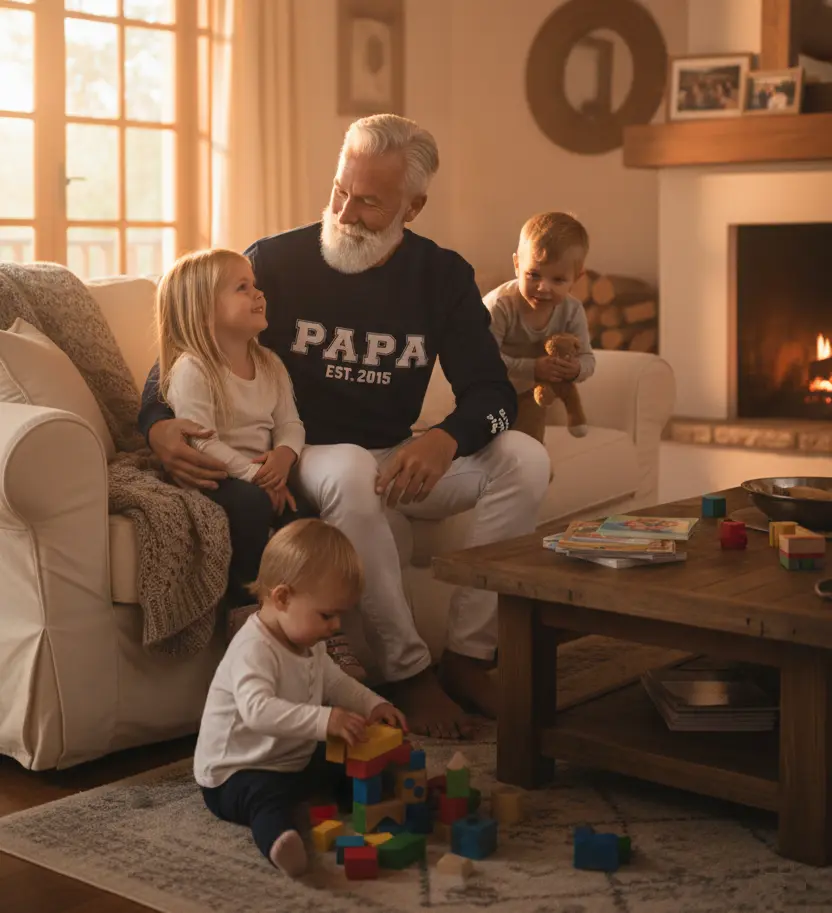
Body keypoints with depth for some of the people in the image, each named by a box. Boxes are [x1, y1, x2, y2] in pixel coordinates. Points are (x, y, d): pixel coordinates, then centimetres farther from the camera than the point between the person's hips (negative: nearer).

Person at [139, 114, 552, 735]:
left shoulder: (443, 276, 2)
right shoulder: (274, 262, -6)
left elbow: (492, 391, -2)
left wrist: (446, 440, -26)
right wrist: (160, 427, -27)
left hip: (399, 460, 4)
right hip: (300, 458, -4)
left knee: (524, 459, -18)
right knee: (351, 471, -39)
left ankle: (468, 657, -12)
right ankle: (408, 673, -26)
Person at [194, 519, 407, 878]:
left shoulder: (310, 646, 6)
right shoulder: (253, 649, -27)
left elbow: (336, 682, 23)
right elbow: (258, 709, -43)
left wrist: (374, 705, 4)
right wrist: (324, 720, -50)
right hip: (237, 774, -11)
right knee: (268, 796, -41)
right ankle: (279, 839, -65)